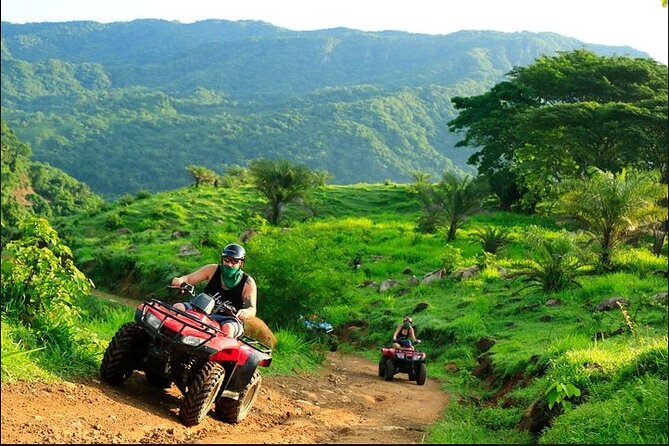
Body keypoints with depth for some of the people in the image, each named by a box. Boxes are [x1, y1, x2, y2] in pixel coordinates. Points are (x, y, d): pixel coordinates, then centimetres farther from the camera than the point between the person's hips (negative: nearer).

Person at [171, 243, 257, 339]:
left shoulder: (248, 283, -1)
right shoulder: (213, 270, 6)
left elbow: (252, 310, -9)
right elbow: (188, 279, 5)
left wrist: (246, 312, -36)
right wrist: (179, 281, -21)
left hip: (230, 320, -3)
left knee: (228, 328, -39)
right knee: (178, 307, -20)